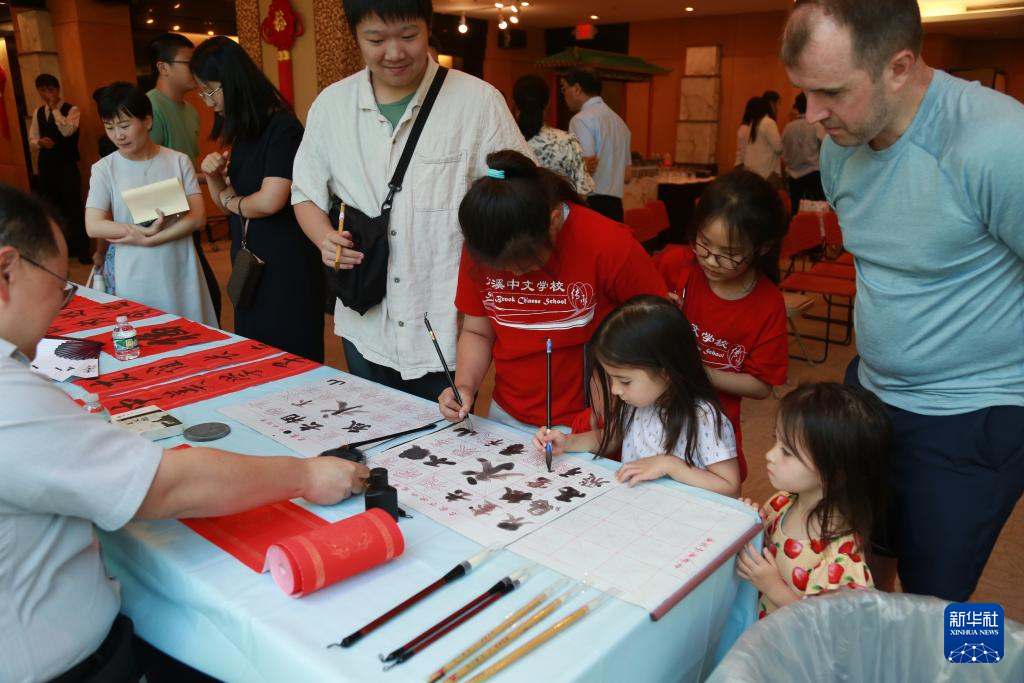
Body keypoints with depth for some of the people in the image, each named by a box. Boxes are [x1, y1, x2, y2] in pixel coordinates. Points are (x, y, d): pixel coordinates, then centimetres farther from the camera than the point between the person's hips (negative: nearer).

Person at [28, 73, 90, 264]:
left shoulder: (72, 110, -7)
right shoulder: (38, 112, 10)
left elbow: (68, 131, -25)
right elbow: (32, 139, 12)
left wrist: (54, 108, -19)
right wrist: (39, 142, -10)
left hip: (67, 165, -5)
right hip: (46, 165, 6)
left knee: (74, 206, -3)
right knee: (53, 206, 13)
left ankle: (83, 248, 6)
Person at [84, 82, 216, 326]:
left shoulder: (178, 161, 0)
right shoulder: (104, 169, 0)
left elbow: (197, 217, -5)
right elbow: (94, 226, -6)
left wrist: (149, 240, -13)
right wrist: (147, 230, -16)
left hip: (177, 270, 1)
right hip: (131, 276, 0)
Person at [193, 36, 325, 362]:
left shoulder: (281, 127, -14)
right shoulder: (244, 132, 12)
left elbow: (270, 201, -23)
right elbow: (226, 202, 19)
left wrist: (232, 201, -3)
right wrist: (213, 176, -2)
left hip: (286, 265, -9)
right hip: (250, 262, 9)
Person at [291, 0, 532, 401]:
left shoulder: (478, 101, -8)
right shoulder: (330, 105, 4)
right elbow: (306, 192, 14)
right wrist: (325, 237, -8)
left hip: (449, 327, -3)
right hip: (365, 327, 4)